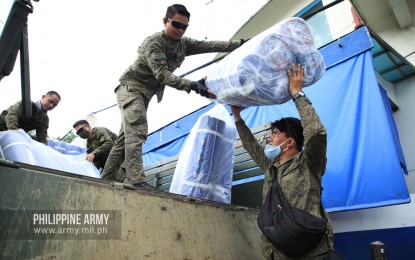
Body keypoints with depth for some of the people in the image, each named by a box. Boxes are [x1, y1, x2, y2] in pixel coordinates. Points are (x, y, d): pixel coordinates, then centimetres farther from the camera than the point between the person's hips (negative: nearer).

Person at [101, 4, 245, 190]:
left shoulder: (184, 44, 3)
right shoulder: (153, 43, -20)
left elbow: (209, 45, -2)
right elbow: (162, 75, -31)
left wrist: (240, 44, -9)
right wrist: (191, 85, -42)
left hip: (145, 94, 7)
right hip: (131, 88, -7)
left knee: (126, 138, 5)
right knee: (137, 132, -24)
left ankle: (105, 179, 12)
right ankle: (135, 180, -28)